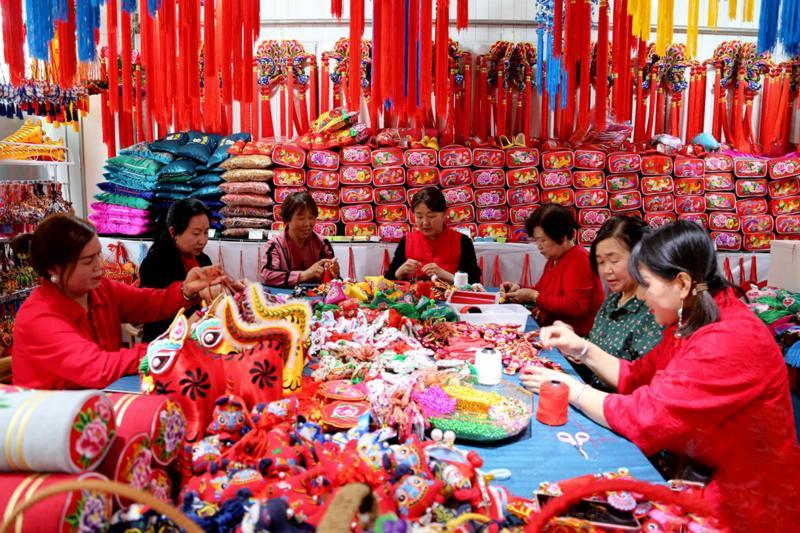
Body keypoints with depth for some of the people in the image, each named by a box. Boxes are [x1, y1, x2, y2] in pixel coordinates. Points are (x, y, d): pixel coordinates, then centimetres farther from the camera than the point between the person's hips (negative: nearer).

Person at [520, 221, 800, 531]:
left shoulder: (731, 343, -29)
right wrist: (582, 349, -5)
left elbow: (643, 416, -29)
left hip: (741, 506, -7)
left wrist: (572, 389, -17)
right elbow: (637, 377, 7)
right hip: (698, 474, 7)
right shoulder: (690, 321, 1)